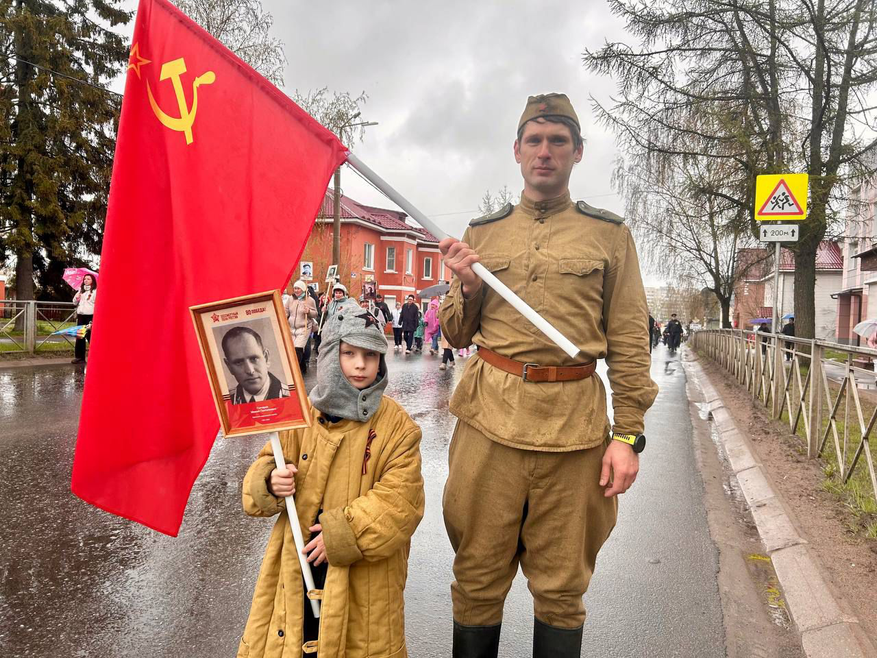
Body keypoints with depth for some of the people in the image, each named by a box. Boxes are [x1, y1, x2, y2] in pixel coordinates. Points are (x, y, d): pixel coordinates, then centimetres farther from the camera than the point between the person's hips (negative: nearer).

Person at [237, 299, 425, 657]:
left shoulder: (397, 426, -10)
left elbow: (400, 500, -14)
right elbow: (266, 465, 6)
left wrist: (341, 533, -19)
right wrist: (270, 483, -17)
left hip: (364, 570, -2)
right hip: (298, 560, 2)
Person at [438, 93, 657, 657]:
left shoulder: (609, 234, 7)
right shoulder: (482, 234, 11)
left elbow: (630, 342, 4)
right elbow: (456, 335, 15)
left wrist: (628, 434, -3)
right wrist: (468, 288, -5)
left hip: (574, 422, -1)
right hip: (489, 416, 1)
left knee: (561, 586, 12)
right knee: (478, 578, 10)